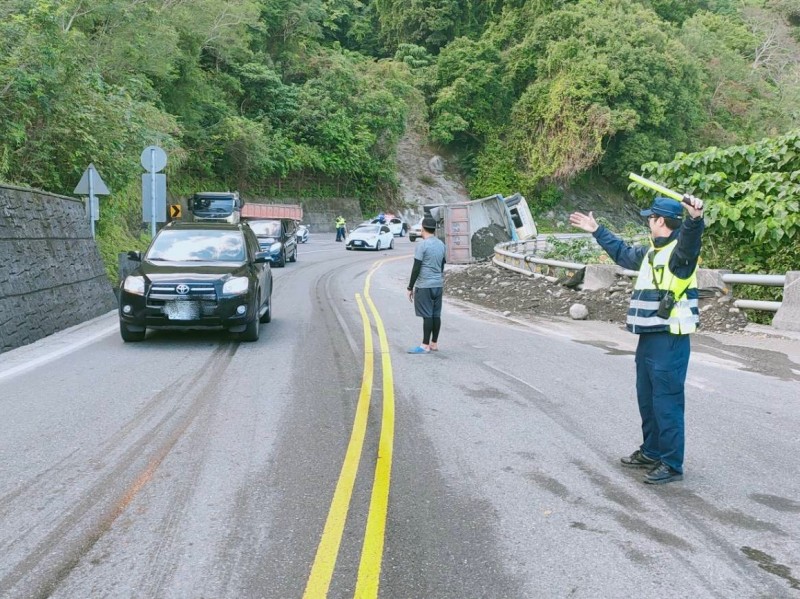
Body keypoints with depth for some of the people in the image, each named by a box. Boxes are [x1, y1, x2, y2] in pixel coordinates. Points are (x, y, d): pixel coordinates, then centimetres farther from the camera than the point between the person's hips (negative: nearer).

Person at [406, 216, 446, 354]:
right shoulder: (441, 245, 11)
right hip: (438, 285, 7)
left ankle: (425, 346, -3)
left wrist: (410, 287, -7)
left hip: (424, 286, -7)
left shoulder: (422, 246, -12)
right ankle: (434, 344, 16)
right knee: (436, 315, 10)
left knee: (427, 315, -6)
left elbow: (416, 268, -13)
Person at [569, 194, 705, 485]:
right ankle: (651, 452, 32)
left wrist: (695, 218, -59)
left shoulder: (680, 250, -13)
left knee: (666, 401, -4)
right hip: (648, 337, 10)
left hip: (670, 340, -10)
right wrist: (597, 231, 41)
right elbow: (623, 253, 34)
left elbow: (690, 238, -37)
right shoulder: (650, 251, 17)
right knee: (647, 397, 18)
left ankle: (672, 464, 6)